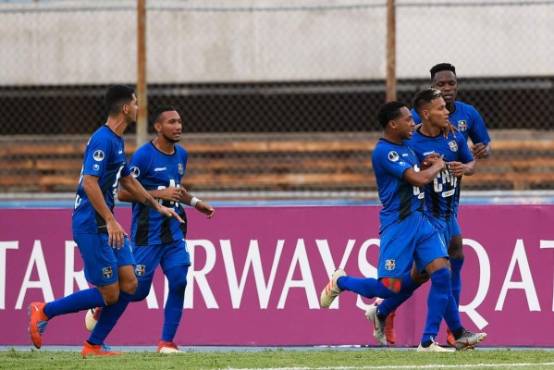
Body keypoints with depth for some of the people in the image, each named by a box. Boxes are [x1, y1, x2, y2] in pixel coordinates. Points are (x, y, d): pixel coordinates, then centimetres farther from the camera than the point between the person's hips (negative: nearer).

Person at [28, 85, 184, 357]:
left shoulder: (117, 141, 15)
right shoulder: (102, 140, -17)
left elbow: (127, 181, 29)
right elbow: (89, 182, -24)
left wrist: (157, 207, 32)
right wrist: (110, 221, -25)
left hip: (107, 227, 10)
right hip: (91, 226, -10)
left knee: (128, 285, 3)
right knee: (109, 294, -7)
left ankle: (93, 346, 8)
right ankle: (43, 312, 4)